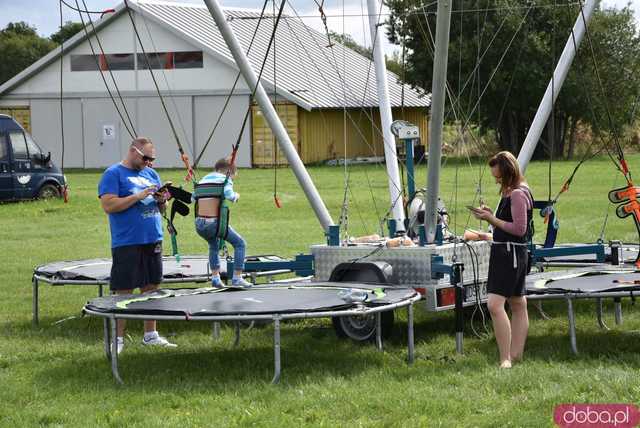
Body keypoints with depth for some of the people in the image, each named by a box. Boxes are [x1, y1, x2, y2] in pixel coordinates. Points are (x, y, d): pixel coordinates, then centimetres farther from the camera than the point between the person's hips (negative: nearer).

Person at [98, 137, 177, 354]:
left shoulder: (151, 174, 16)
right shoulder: (113, 174, -5)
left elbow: (159, 209, 21)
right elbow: (108, 205, -16)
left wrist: (161, 201, -2)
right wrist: (138, 196, -18)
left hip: (153, 240, 7)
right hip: (127, 244, -7)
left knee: (151, 288, 11)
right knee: (124, 292, -3)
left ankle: (150, 335, 21)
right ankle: (118, 338, 3)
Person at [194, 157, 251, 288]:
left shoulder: (203, 179, 18)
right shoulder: (225, 179, 1)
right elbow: (229, 195, -16)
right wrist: (236, 196, 5)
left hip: (199, 224, 6)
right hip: (214, 223, -6)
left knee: (214, 246, 34)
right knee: (240, 244, 14)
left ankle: (215, 277, 26)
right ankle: (237, 277, 7)